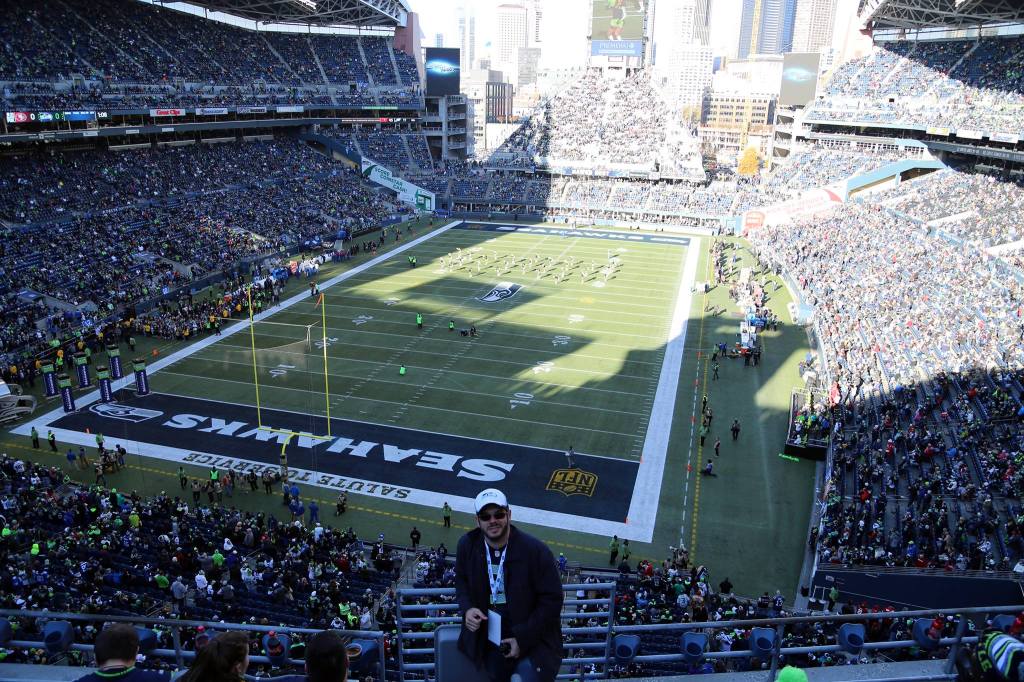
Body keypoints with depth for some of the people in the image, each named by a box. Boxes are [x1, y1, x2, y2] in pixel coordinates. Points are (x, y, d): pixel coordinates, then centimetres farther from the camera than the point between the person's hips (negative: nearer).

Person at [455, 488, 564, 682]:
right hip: (490, 641, 4)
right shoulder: (467, 545, -8)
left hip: (532, 642, -4)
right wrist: (467, 608, -12)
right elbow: (461, 581, 9)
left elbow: (552, 599, -14)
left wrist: (523, 639, -16)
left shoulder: (536, 550, -20)